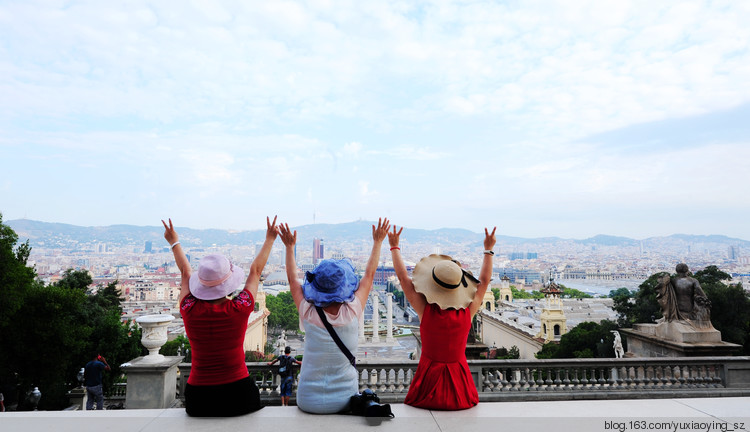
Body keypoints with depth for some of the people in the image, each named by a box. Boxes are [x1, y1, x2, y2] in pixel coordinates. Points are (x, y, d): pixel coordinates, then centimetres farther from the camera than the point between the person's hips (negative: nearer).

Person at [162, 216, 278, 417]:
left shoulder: (189, 310, -11)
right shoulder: (240, 309, -15)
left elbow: (185, 272, 9)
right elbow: (255, 270, 2)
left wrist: (174, 242, 27)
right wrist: (269, 239, 18)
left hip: (199, 398, 2)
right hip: (239, 394, -2)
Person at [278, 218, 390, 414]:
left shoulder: (309, 314, -14)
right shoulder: (352, 313, -16)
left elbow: (292, 279, 4)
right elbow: (369, 275, 0)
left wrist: (290, 246, 15)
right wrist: (377, 242, 12)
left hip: (309, 402, 1)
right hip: (344, 400, -1)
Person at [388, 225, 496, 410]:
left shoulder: (426, 311, -18)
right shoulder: (467, 313, -13)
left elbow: (403, 277, -7)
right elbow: (484, 281, 3)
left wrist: (394, 247, 3)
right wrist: (488, 249, 12)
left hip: (429, 378, -2)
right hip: (459, 382, 2)